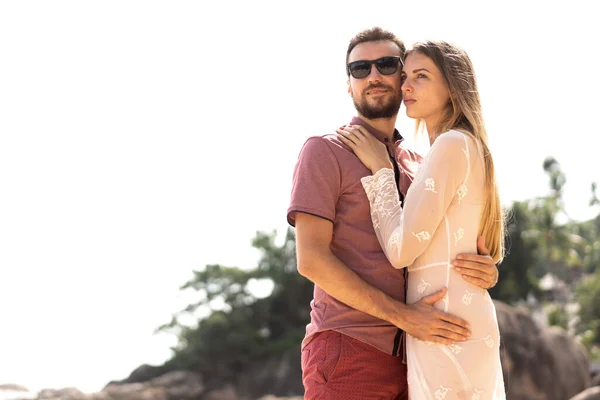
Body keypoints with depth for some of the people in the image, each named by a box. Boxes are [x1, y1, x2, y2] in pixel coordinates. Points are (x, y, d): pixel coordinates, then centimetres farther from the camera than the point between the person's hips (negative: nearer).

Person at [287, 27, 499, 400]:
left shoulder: (420, 166, 18)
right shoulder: (325, 151, 0)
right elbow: (311, 259, -11)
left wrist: (487, 271, -7)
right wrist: (402, 315, -17)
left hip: (407, 354, 6)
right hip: (347, 351, -6)